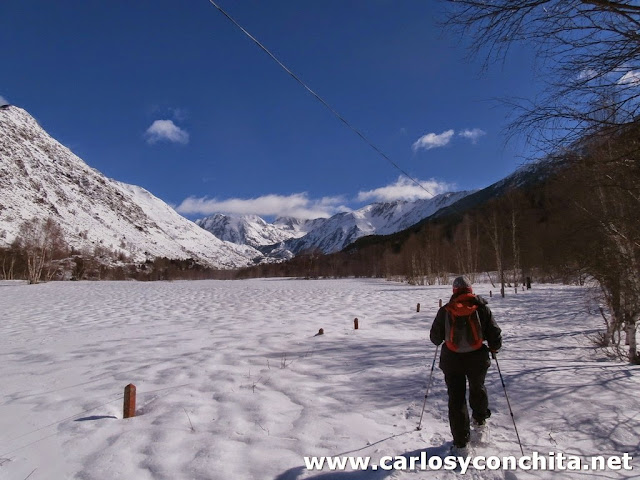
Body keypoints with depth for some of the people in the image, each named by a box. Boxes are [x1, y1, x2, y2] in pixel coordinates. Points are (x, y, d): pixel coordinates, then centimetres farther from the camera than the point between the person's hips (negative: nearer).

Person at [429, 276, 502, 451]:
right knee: (478, 388, 29)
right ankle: (480, 418, 52)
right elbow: (495, 335, -4)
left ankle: (460, 439, 15)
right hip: (477, 359, 1)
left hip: (452, 360, -1)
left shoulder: (445, 311, -8)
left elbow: (435, 337, 1)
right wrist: (494, 347, 17)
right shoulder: (482, 309, -8)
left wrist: (441, 340, 24)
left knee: (456, 398, 11)